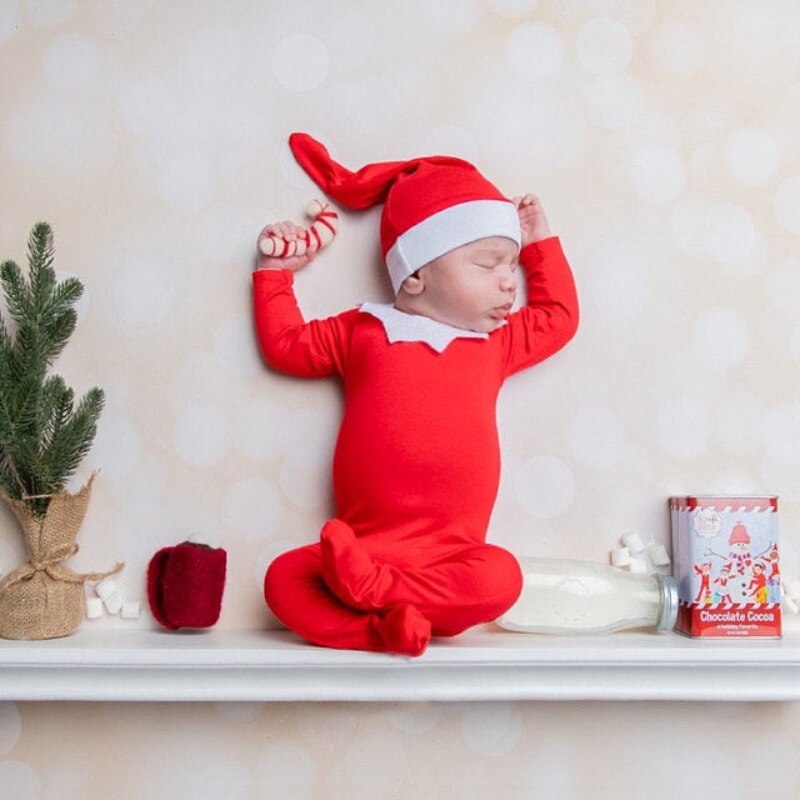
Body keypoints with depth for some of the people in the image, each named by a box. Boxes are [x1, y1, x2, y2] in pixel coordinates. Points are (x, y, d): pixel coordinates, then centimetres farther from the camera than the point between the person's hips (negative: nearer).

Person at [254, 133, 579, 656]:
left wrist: (540, 243, 28)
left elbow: (559, 316, 27)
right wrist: (276, 273, 19)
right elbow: (286, 345, 18)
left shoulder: (496, 343, 17)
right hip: (361, 549, -1)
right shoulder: (361, 331, 11)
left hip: (448, 558, 1)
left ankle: (376, 590, -35)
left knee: (500, 576, -32)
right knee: (284, 578, -25)